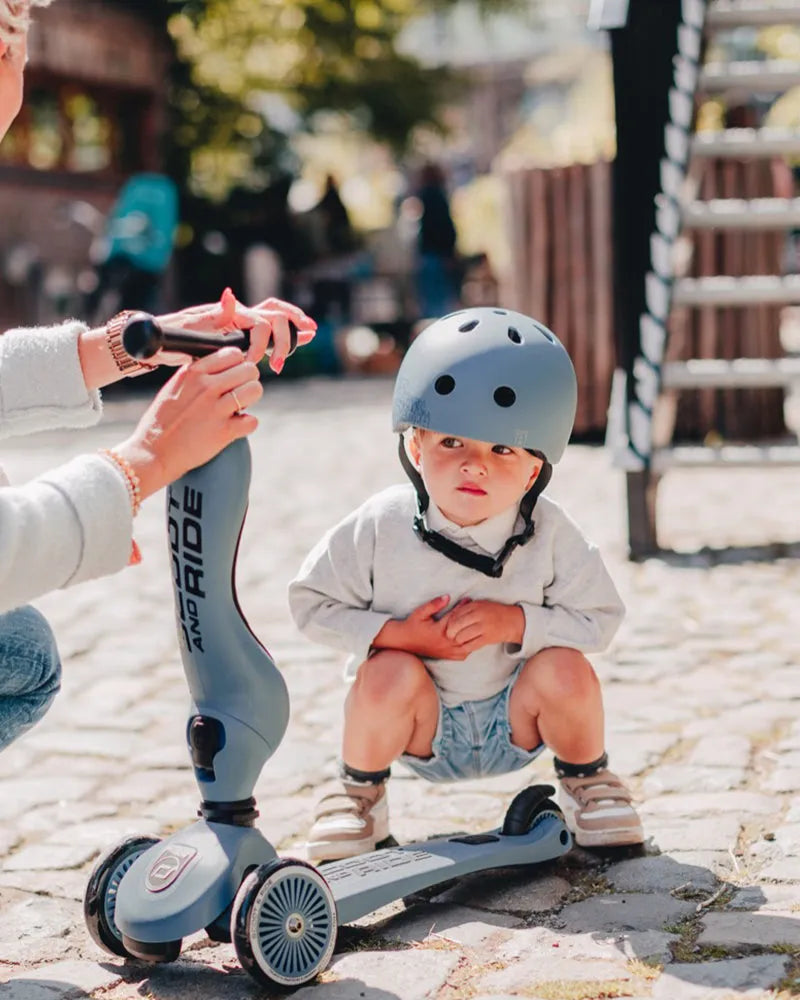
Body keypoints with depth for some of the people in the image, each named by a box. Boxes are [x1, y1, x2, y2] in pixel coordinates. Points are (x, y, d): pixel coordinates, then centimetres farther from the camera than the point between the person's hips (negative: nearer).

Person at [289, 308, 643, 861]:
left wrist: (515, 621, -27)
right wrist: (397, 634, -24)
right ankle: (359, 789, -1)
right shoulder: (381, 526, -18)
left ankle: (587, 778, 6)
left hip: (514, 725, 1)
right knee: (390, 673, -30)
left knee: (565, 669, -26)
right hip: (423, 727, -1)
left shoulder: (550, 534, -16)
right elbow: (312, 603, -11)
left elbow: (599, 618, -11)